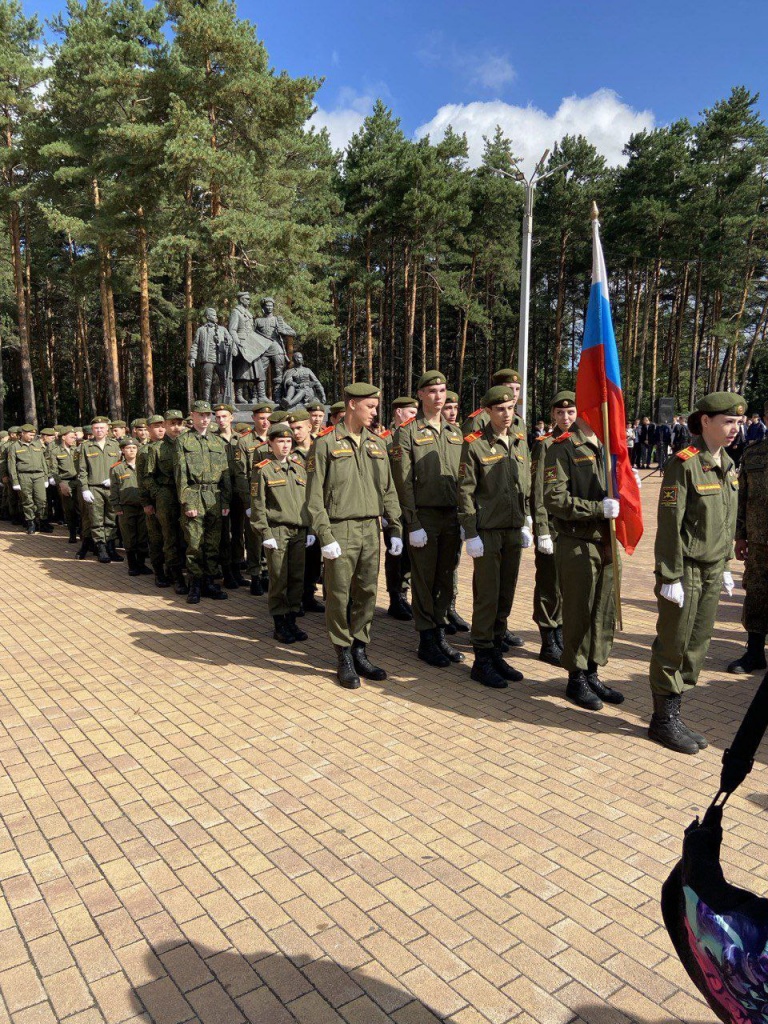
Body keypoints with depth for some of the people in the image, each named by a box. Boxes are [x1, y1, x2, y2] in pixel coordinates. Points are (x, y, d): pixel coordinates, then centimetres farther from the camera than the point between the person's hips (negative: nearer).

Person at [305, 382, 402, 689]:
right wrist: (325, 536, -14)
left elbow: (388, 490, 14)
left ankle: (360, 653, 24)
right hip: (340, 531, -5)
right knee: (339, 597, 3)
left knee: (366, 594, 10)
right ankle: (344, 659, 16)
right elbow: (314, 496, -8)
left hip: (370, 530, 5)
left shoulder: (377, 444, 11)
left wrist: (395, 529, 8)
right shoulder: (326, 443, -5)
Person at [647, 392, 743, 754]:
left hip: (712, 572, 8)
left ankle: (673, 715, 25)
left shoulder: (727, 466, 10)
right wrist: (670, 577, -17)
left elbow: (728, 521, 18)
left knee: (697, 646, 12)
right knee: (673, 647, 3)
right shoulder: (683, 464, -14)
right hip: (685, 571, -8)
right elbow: (669, 524, -16)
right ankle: (663, 720, 16)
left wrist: (725, 566, 18)